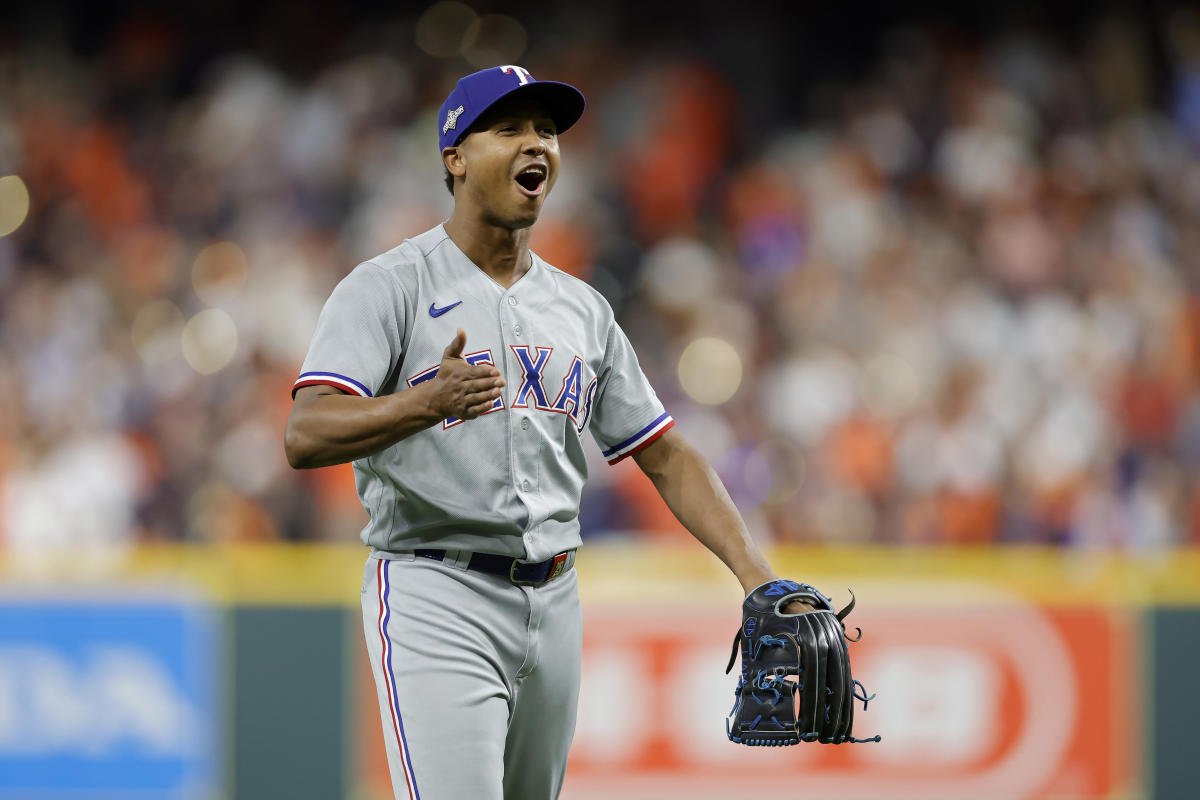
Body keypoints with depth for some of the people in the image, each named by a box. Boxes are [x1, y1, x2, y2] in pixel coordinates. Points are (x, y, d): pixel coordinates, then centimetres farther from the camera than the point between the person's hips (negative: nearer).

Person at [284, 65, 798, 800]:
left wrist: (758, 576, 2)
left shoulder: (583, 309, 16)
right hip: (435, 600, -7)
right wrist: (429, 402, -36)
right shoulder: (389, 288, -5)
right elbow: (306, 437, -18)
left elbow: (665, 455, 16)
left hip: (553, 603, 7)